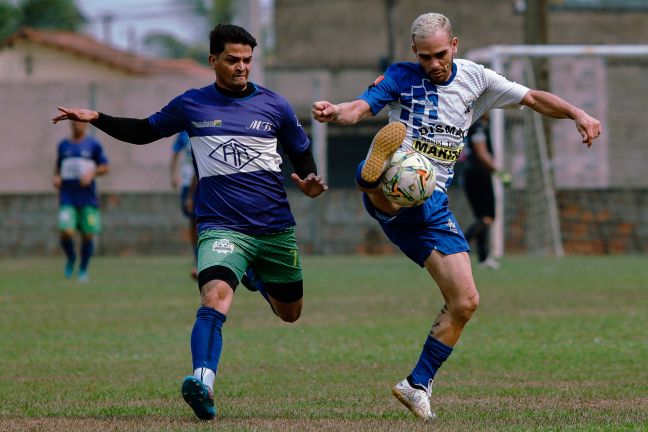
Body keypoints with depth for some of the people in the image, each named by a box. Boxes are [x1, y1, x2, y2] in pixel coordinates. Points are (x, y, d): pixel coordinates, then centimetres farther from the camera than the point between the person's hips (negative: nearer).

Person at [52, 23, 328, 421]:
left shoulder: (274, 105, 4)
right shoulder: (191, 105, 5)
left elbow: (302, 154, 15)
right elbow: (145, 131, 20)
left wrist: (310, 183, -7)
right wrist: (95, 119, 9)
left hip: (276, 228, 2)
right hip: (222, 227, -2)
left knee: (290, 313, 16)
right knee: (216, 296, -30)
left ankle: (260, 278, 49)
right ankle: (203, 382, -42)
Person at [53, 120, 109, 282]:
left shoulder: (93, 145, 2)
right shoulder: (63, 145, 11)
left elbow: (105, 167, 4)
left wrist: (91, 173, -14)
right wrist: (56, 177, 3)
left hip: (87, 197, -1)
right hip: (67, 197, 1)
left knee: (88, 235, 1)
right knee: (66, 232, -16)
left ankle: (83, 269, 21)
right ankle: (71, 258, 14)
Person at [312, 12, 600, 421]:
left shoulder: (474, 77, 14)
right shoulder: (401, 77, 3)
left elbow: (534, 98, 20)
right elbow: (360, 107, -13)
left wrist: (578, 115, 4)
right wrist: (335, 111, -36)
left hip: (432, 203, 4)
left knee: (465, 302, 0)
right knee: (395, 134, -38)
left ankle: (418, 385, 14)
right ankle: (374, 176, -72)